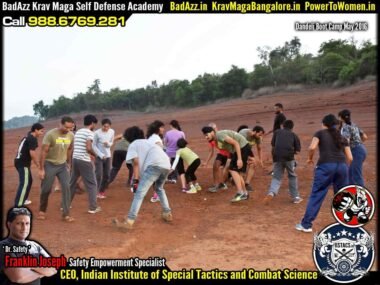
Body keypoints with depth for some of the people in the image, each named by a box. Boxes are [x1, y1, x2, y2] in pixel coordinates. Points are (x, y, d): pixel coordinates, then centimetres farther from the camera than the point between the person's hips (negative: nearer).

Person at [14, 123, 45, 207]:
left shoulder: (27, 137, 17)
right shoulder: (33, 139, -14)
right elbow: (32, 153, -22)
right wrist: (38, 165, -16)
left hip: (20, 161, 10)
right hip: (23, 163, -10)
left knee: (29, 180, 22)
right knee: (24, 183, -13)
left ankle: (23, 200, 32)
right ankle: (18, 206, -17)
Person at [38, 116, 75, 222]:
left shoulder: (71, 135, -7)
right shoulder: (50, 134, -21)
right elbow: (44, 151, -16)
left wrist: (69, 163, 13)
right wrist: (41, 169, -15)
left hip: (63, 165, 3)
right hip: (50, 165, -3)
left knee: (66, 188, -7)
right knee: (46, 189, 7)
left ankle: (66, 214, 0)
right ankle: (42, 211, 31)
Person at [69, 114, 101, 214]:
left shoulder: (78, 132, 15)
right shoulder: (89, 133, -10)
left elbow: (74, 147, 17)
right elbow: (88, 148, -21)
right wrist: (95, 154, -3)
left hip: (75, 159, 8)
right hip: (84, 161, -8)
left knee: (72, 183, 18)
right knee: (92, 184, 3)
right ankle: (93, 207, 4)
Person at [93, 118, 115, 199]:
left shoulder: (112, 132, -2)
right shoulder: (97, 133, -14)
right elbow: (94, 146, -8)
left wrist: (108, 144, -15)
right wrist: (101, 155, -15)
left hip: (108, 156, 4)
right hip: (99, 156, -4)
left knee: (107, 175, 6)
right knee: (98, 174, -9)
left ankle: (102, 191, 22)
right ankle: (96, 192, 2)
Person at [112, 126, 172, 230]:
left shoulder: (133, 145, 17)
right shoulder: (147, 142, 37)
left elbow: (136, 162, 2)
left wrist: (135, 180, -1)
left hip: (155, 164, -7)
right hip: (166, 165, 7)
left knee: (139, 193, -7)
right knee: (159, 188, 32)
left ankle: (129, 222, -13)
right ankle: (167, 214, 35)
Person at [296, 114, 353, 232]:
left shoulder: (320, 133, 12)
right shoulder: (342, 138, 22)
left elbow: (312, 147, -6)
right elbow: (350, 158, 16)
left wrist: (310, 158, 12)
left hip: (326, 165, -4)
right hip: (342, 166, 4)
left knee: (316, 195, 1)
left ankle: (306, 224, 2)